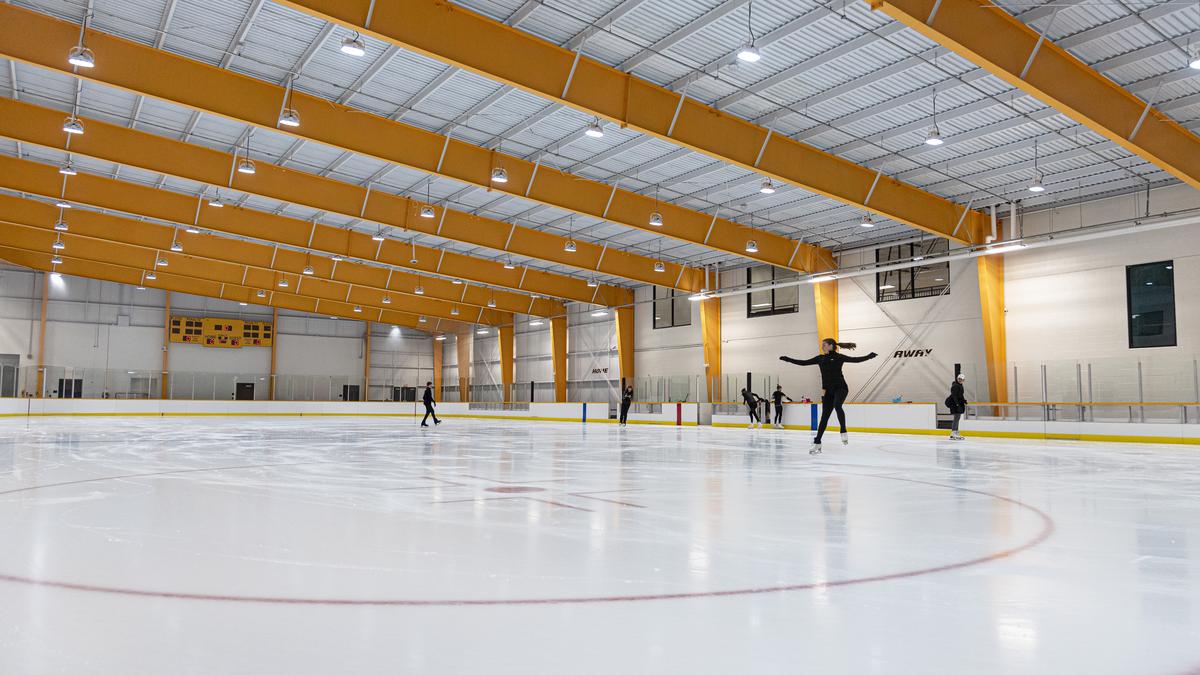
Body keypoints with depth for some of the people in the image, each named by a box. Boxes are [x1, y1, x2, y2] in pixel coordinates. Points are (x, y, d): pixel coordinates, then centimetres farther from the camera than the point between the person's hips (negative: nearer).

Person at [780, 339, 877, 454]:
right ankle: (817, 444, 6)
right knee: (824, 416, 4)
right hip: (827, 390, 5)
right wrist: (787, 359, 12)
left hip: (840, 388, -5)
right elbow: (803, 362, 13)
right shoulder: (820, 358, 10)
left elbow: (856, 359, -9)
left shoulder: (839, 357, -3)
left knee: (837, 406, -33)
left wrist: (869, 356, -23)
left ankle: (844, 432, -20)